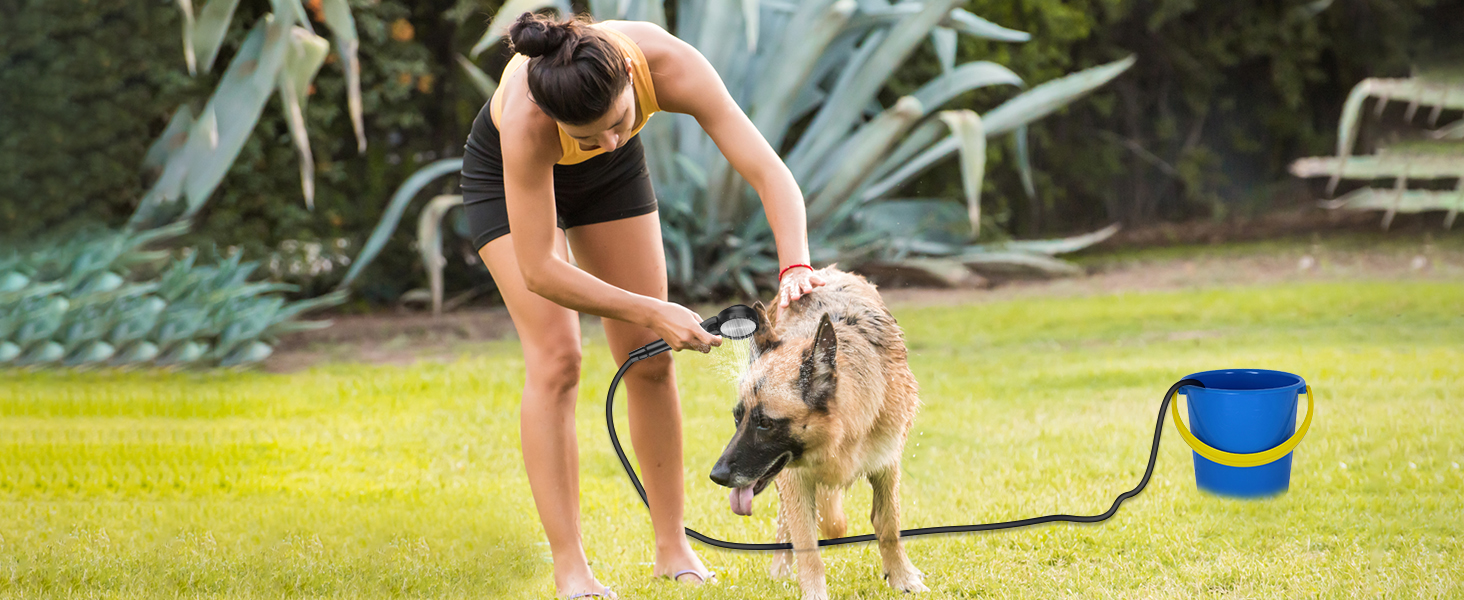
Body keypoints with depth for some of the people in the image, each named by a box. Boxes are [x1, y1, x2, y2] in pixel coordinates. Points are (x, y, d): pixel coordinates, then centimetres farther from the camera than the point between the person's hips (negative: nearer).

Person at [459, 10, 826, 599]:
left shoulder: (670, 64, -38)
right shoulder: (527, 120, -43)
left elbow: (769, 173, -36)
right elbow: (539, 270, -36)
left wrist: (795, 265, -53)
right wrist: (654, 313, -39)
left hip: (611, 177, 3)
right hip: (506, 173, -3)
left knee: (649, 359, 0)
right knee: (555, 358, -14)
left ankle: (672, 547, 10)